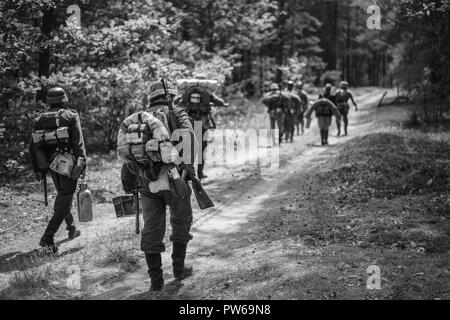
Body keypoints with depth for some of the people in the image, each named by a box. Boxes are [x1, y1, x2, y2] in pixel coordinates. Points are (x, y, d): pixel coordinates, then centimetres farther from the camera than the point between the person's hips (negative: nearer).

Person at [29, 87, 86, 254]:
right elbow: (78, 142, -14)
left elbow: (33, 146, 8)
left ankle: (72, 229, 38)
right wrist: (82, 162, -14)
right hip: (68, 163, -5)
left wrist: (37, 169, 12)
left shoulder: (40, 119, 9)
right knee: (63, 204, -4)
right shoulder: (71, 116, -4)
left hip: (51, 165, 6)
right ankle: (48, 238, -14)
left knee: (63, 195, 25)